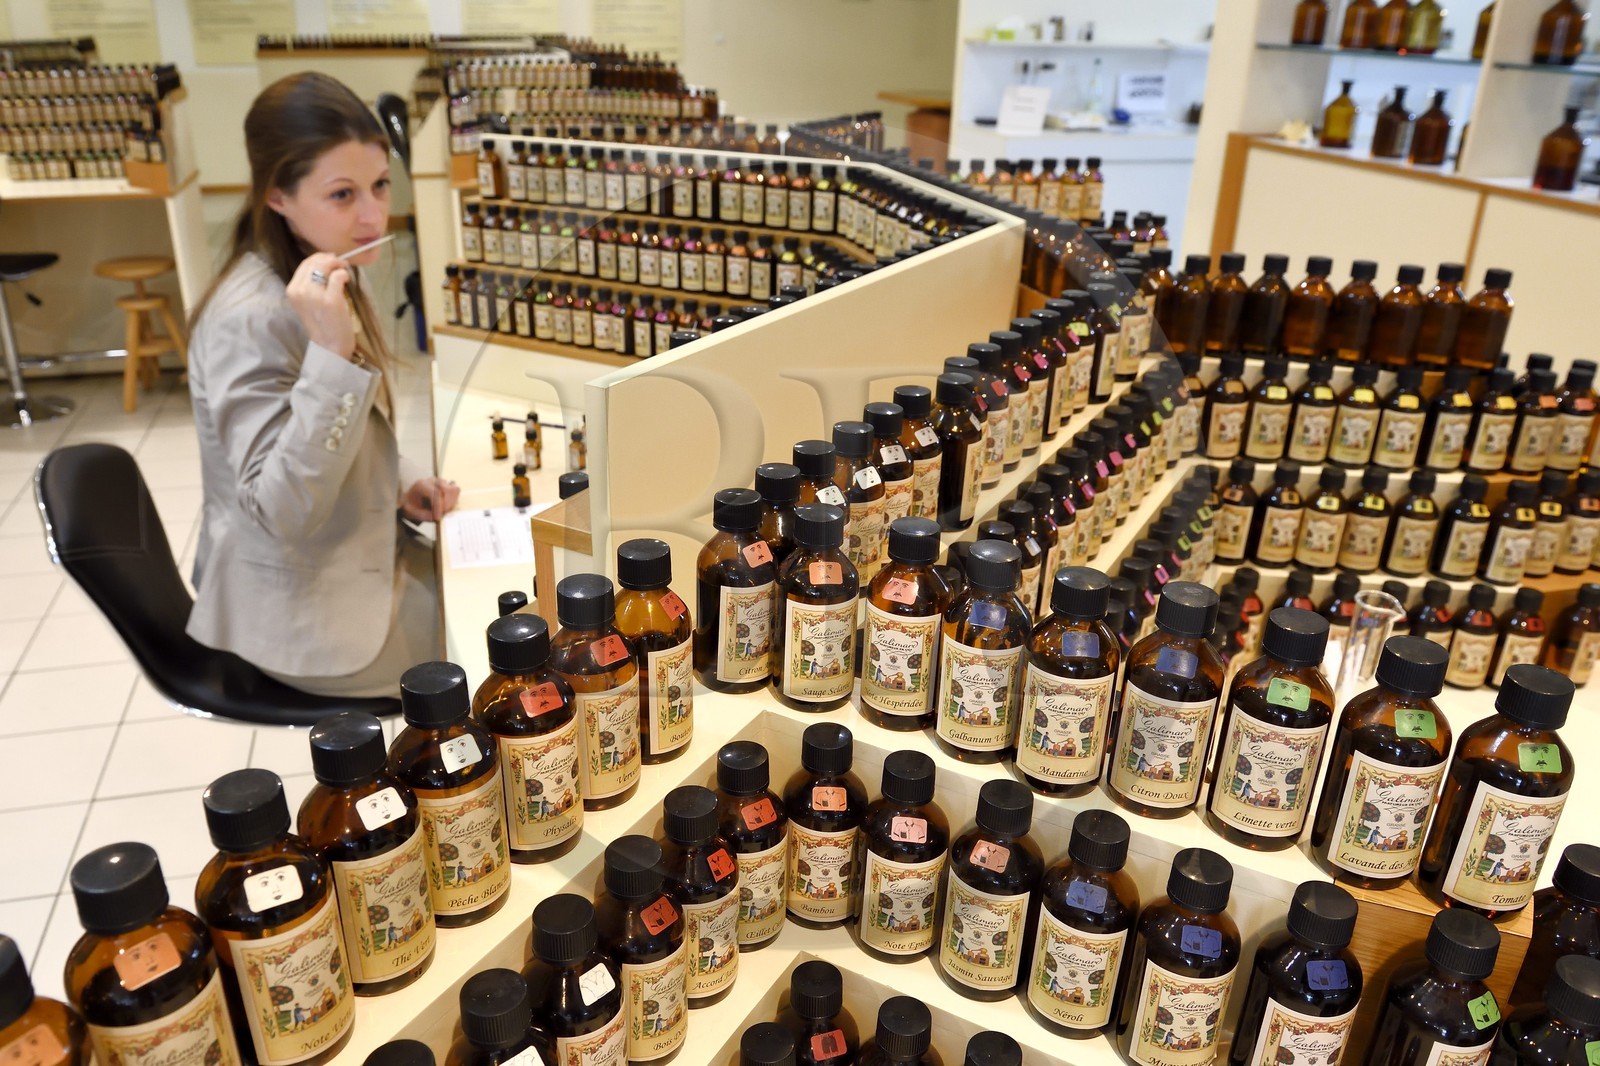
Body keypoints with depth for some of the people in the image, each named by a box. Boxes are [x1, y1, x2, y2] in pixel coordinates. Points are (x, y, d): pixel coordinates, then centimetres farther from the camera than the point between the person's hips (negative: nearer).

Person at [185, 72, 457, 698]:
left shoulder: (323, 278, 2)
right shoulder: (249, 319, -26)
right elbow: (282, 514, -30)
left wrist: (400, 483, -3)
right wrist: (331, 351, -38)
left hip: (351, 559, 8)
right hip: (306, 621, -8)